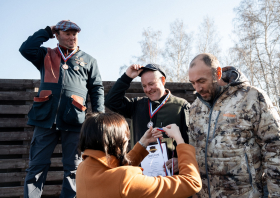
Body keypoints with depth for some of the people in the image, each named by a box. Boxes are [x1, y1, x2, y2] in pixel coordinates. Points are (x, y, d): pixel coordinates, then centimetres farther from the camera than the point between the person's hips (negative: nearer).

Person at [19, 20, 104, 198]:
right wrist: (47, 32, 9)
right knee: (37, 166, 1)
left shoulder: (88, 61, 16)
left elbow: (97, 89, 12)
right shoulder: (46, 56, 18)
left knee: (73, 169, 6)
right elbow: (26, 49, -1)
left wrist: (99, 116, 0)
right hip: (46, 117, 0)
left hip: (74, 120, 0)